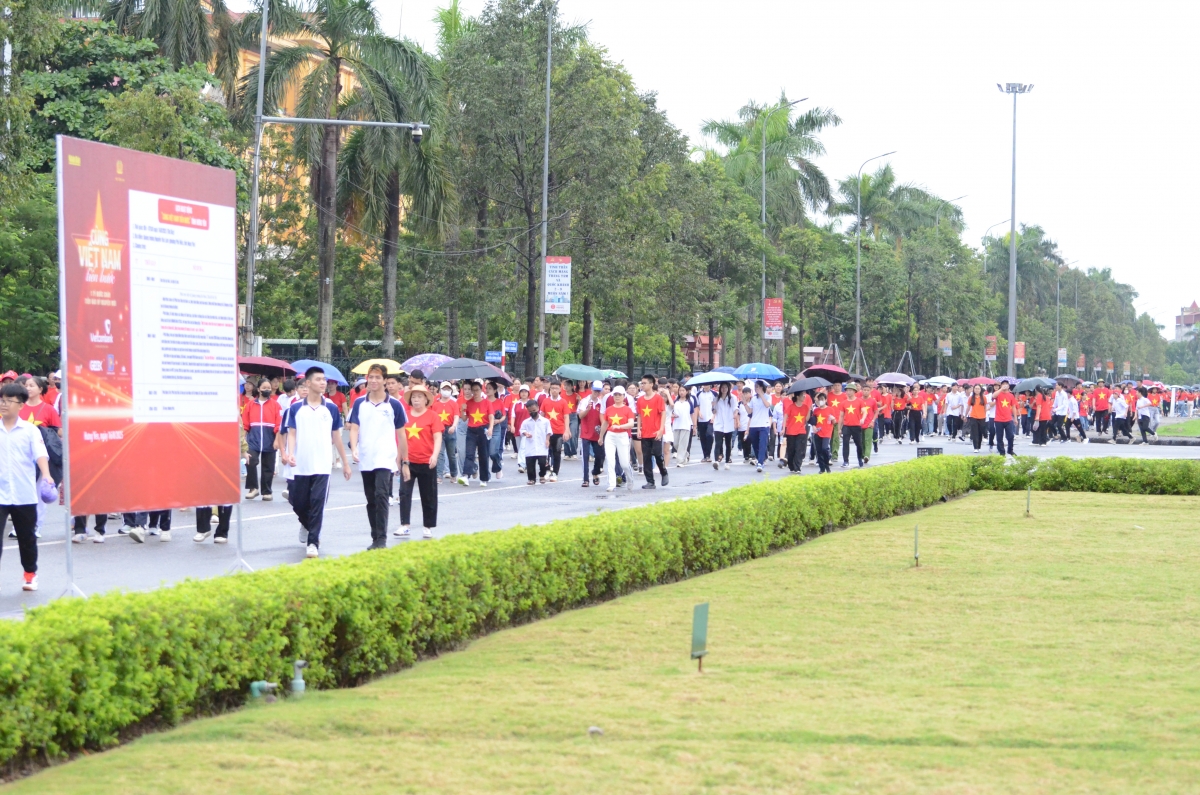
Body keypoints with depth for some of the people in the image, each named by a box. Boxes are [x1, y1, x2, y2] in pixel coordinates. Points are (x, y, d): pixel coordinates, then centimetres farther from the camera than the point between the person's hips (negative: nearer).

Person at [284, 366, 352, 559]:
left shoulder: (331, 408, 3)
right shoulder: (296, 408, 2)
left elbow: (336, 436, 10)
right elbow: (292, 434, 2)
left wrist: (345, 462, 11)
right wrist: (290, 453, -16)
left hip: (322, 465, -1)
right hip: (301, 465, 1)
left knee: (318, 503, -9)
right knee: (298, 503, 8)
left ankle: (312, 542, -4)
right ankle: (307, 524, 40)